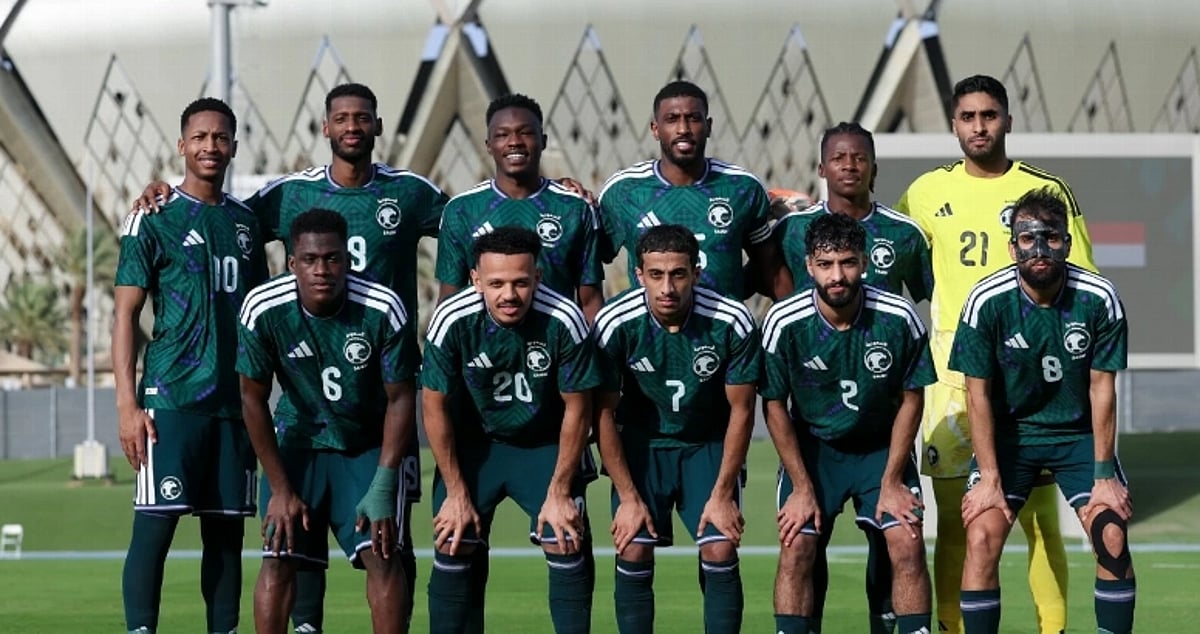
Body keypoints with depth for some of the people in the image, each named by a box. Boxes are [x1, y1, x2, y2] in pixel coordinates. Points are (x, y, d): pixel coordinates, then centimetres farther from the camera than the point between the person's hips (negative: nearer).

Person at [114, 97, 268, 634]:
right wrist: (128, 404, -11)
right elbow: (125, 314, -3)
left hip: (234, 403, 5)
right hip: (171, 401, -5)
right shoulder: (154, 219, -1)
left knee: (226, 530, 7)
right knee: (155, 525, -8)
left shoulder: (245, 222, 15)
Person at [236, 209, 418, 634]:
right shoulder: (263, 310, -20)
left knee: (382, 554, -14)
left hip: (368, 444, -1)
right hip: (298, 442, 1)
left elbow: (400, 399, -11)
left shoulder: (384, 310, -23)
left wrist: (382, 486, -15)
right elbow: (253, 399, -8)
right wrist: (281, 489, -8)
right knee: (278, 559, -8)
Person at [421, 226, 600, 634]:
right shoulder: (452, 321, -23)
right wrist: (456, 492, -8)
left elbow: (576, 409, -12)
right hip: (474, 443, 1)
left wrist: (559, 492, -10)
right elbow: (434, 406, -11)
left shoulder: (564, 321, -25)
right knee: (452, 546, -6)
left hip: (546, 444, -1)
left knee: (567, 546, -12)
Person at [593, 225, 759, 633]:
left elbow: (741, 411, -9)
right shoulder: (615, 323, -20)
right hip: (641, 445, 0)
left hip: (709, 445, 0)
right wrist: (628, 497, -11)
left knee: (721, 552, -13)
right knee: (633, 553, -11)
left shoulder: (733, 322, -20)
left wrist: (722, 495, -9)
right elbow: (605, 414, -10)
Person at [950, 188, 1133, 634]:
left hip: (1079, 432, 1)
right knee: (982, 535, -17)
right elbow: (978, 393, -11)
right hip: (1008, 433, 0)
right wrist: (989, 477, -15)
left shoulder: (1099, 299, -15)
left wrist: (1104, 475, -11)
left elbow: (1101, 389, -8)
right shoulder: (987, 301, -17)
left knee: (1112, 535, -16)